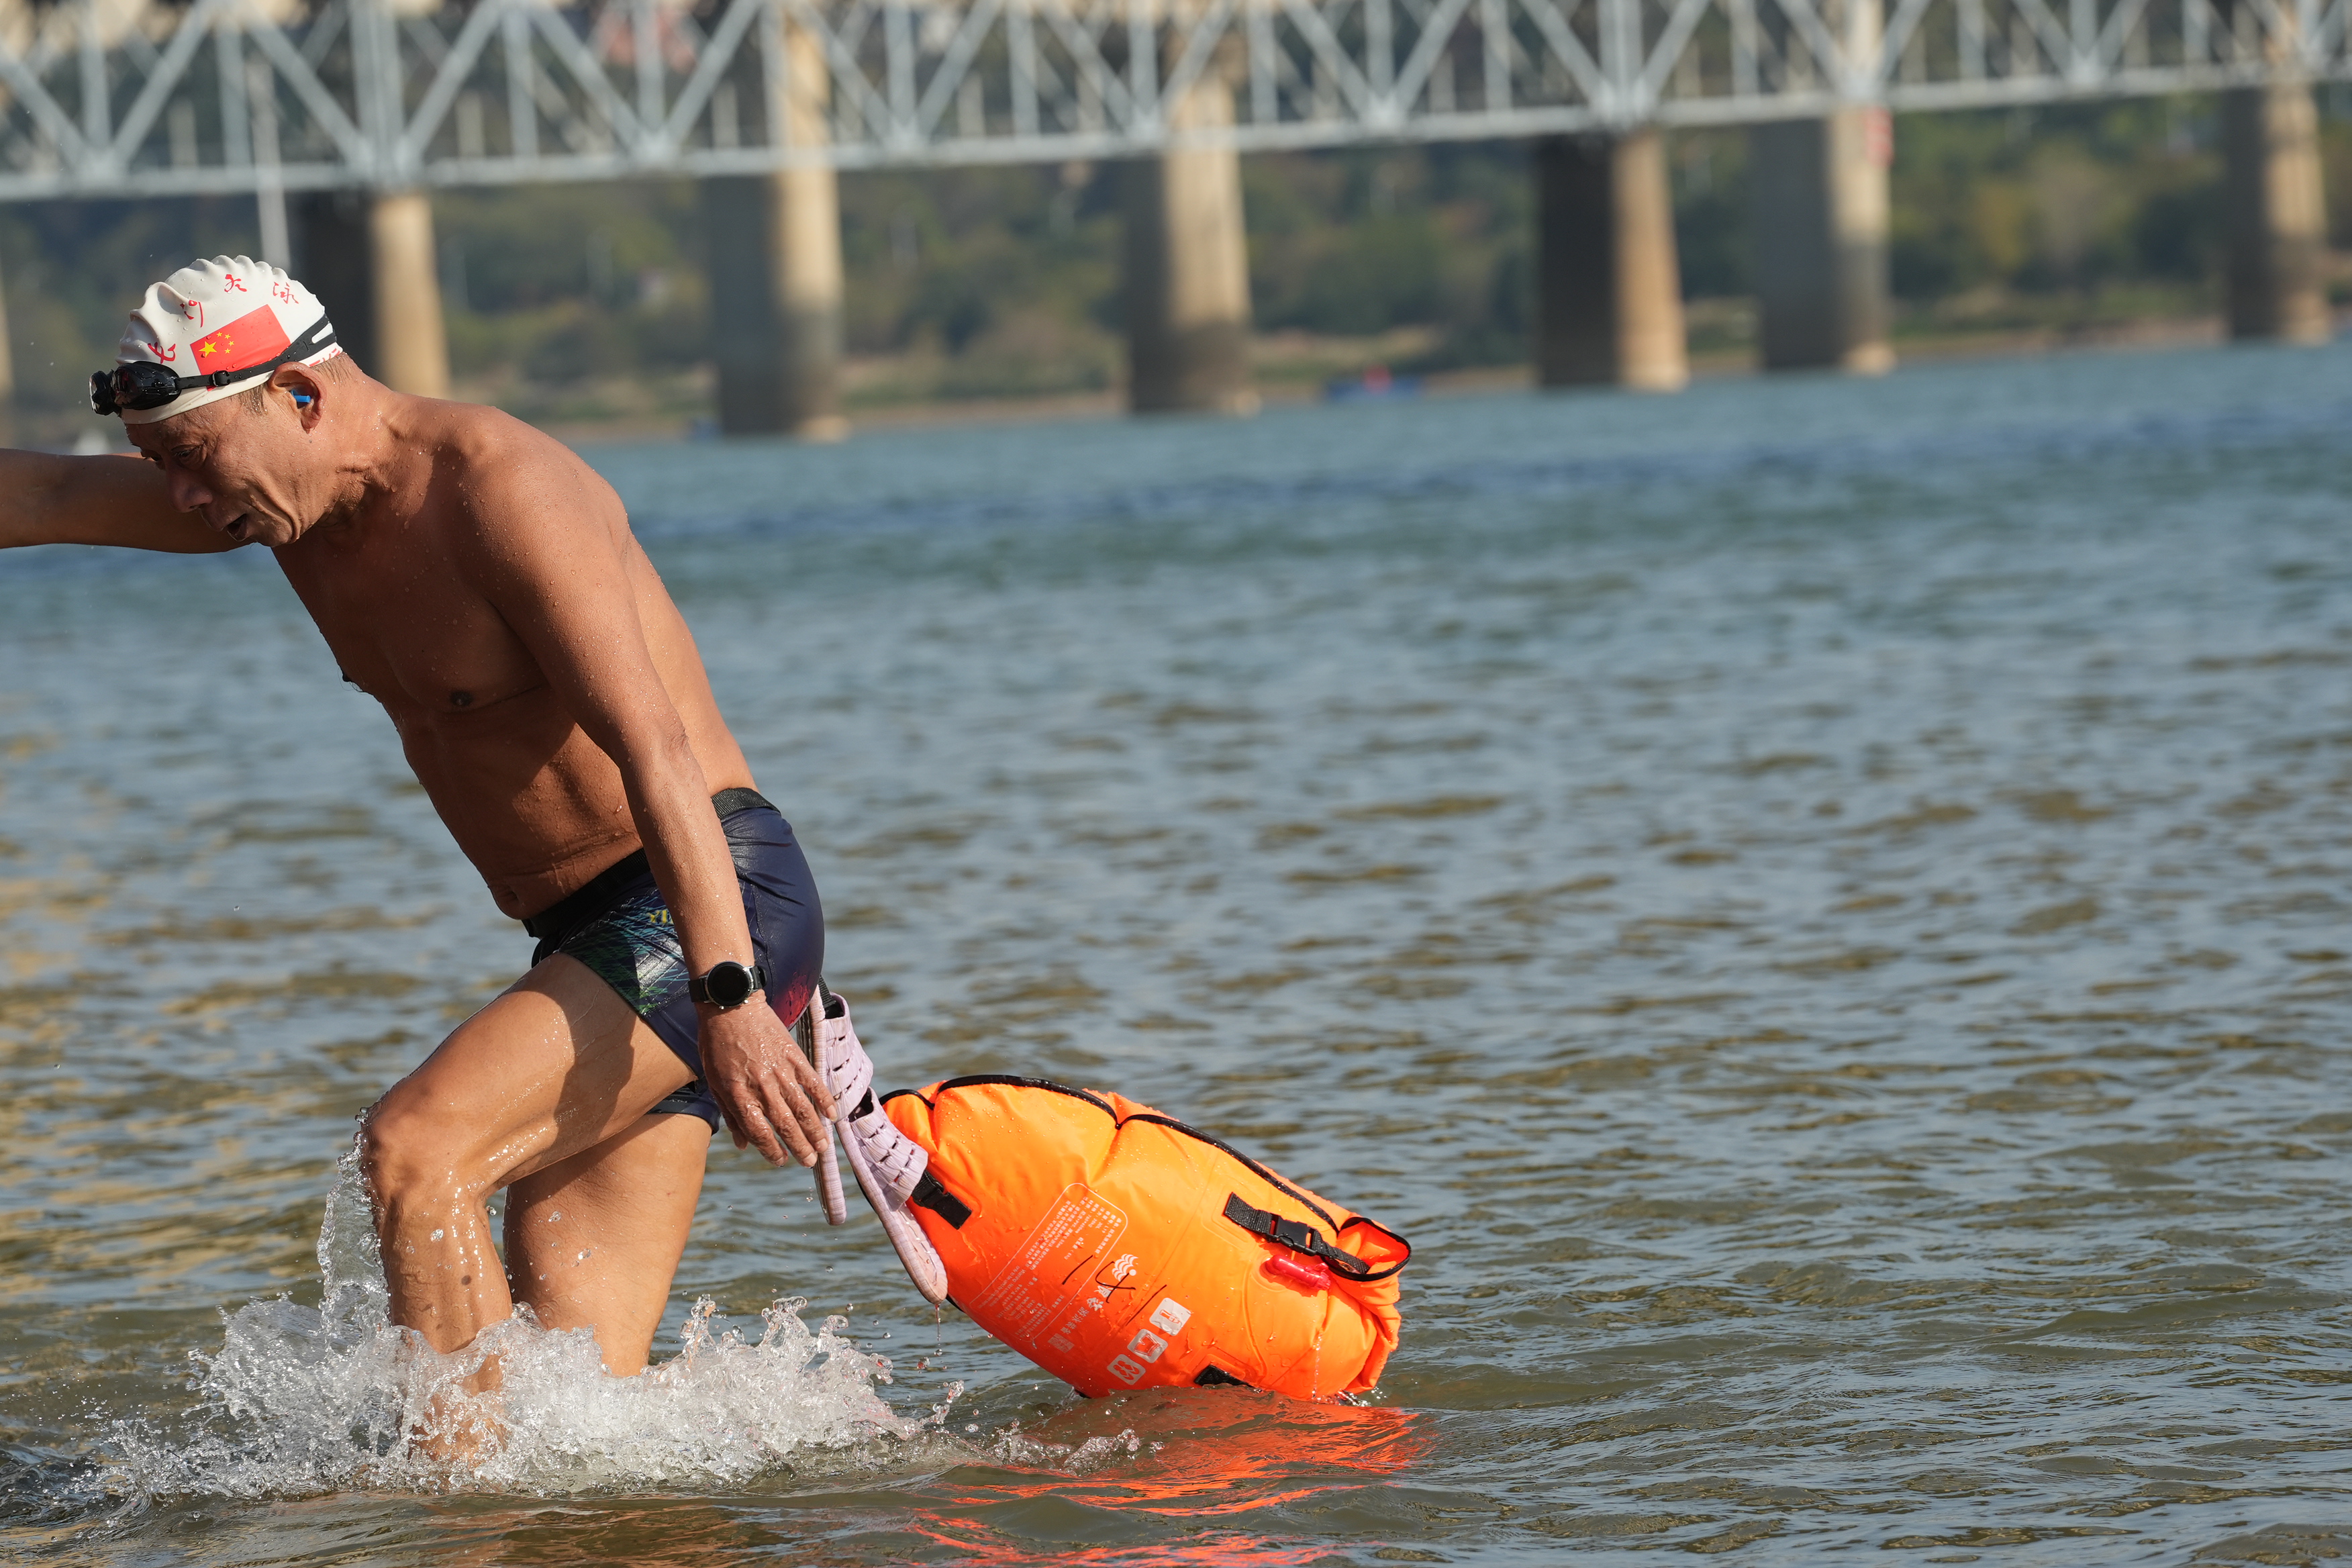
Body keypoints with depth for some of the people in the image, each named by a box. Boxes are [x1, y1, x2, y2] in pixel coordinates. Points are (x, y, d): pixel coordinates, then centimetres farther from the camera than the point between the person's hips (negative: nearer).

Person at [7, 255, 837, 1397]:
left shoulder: (499, 489, -18)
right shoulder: (304, 497, 8)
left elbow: (656, 749, -26)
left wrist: (729, 999, -32)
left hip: (714, 912, -9)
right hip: (597, 943, 9)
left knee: (416, 1148, -26)